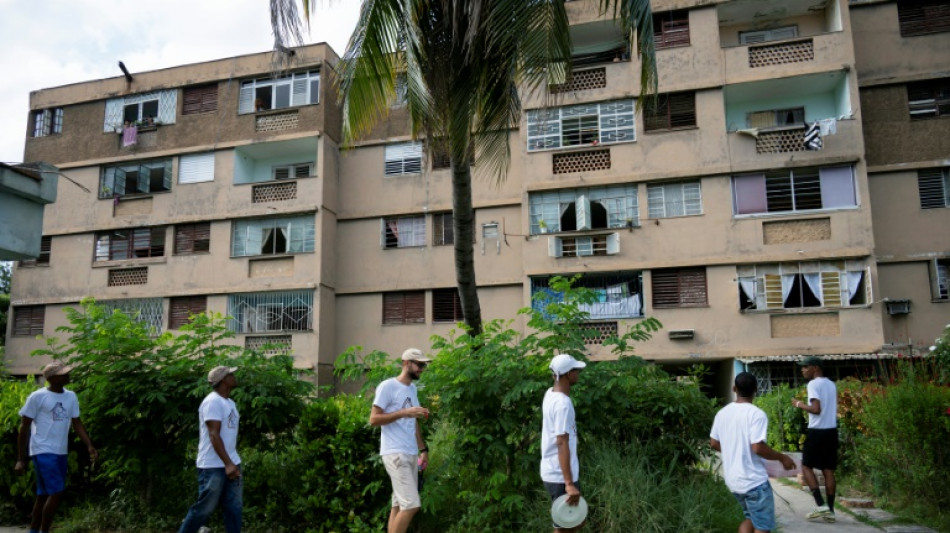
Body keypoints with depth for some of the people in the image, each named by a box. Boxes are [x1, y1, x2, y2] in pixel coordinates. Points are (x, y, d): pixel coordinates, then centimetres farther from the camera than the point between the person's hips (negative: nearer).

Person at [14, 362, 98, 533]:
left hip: (61, 453, 6)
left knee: (44, 495, 13)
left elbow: (77, 424, 11)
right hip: (43, 451, -6)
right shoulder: (37, 397, -9)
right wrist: (20, 459, -6)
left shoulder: (71, 396, 8)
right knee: (57, 492, -12)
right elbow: (24, 427, -5)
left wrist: (89, 446, -2)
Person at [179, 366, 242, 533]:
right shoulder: (213, 401, -13)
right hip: (213, 467, -8)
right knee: (204, 508, 1)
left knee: (234, 507, 7)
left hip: (231, 464, 8)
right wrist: (228, 464, -25)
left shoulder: (230, 402, 14)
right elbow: (214, 435, -21)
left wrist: (233, 463, 15)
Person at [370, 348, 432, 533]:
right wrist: (405, 412, -20)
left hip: (410, 454, 8)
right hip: (395, 454, -8)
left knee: (399, 505, 7)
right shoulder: (388, 386, -8)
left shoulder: (412, 388, 17)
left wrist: (423, 449, 15)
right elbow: (373, 419, -13)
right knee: (411, 505, -12)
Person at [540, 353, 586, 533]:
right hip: (560, 477, -9)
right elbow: (562, 443, -29)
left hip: (552, 472, 10)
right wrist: (569, 483, -31)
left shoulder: (550, 393, 4)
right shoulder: (563, 403, -23)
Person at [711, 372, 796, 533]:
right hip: (754, 480, -7)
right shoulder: (757, 414, -17)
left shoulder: (722, 413, 4)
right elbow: (758, 448, -23)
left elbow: (713, 443, 12)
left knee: (751, 518, 23)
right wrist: (782, 457, -8)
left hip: (732, 479, 7)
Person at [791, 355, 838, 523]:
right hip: (831, 431, 7)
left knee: (807, 466, 3)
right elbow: (830, 408, 19)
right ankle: (830, 510, 9)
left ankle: (821, 505, -5)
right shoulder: (831, 384, 14)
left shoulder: (813, 384, -12)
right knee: (828, 470, 8)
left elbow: (816, 409, -19)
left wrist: (799, 404, -6)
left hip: (817, 431, -7)